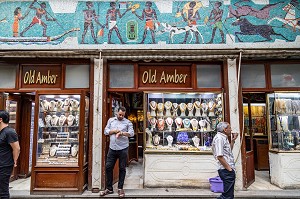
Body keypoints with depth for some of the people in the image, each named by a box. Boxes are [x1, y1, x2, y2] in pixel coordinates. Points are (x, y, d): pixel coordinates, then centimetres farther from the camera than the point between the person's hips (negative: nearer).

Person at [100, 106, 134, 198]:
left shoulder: (128, 122, 3)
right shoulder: (111, 120, 11)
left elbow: (131, 133, -8)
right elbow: (105, 131, 6)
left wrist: (122, 133, -24)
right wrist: (115, 131, -10)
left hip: (123, 148, -2)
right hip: (112, 148, 2)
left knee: (122, 168, 5)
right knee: (108, 167, 4)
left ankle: (120, 188, 20)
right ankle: (109, 188, 20)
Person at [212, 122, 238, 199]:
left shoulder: (223, 138, 15)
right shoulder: (219, 138, -17)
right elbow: (219, 156, -23)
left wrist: (233, 140, 19)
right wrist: (229, 169, -17)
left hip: (229, 170, 10)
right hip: (226, 171, -10)